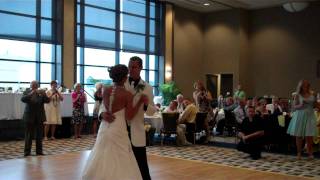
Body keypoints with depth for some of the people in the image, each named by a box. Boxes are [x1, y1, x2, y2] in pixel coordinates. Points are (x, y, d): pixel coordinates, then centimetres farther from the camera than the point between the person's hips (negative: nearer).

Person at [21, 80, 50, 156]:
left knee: (39, 135, 6)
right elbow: (23, 99, -16)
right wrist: (31, 94, -29)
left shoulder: (41, 92, 5)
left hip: (39, 117, 2)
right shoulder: (27, 92, 1)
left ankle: (39, 151, 14)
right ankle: (27, 151, 4)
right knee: (29, 135, -1)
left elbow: (47, 100, -7)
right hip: (30, 117, -2)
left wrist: (43, 94, -24)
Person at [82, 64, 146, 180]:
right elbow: (129, 117, -15)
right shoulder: (127, 95, -13)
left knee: (102, 159, 16)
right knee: (119, 162, 3)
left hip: (105, 128, 6)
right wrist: (140, 101, -10)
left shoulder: (106, 91, 0)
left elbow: (106, 107, 9)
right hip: (118, 129, -5)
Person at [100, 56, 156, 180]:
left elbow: (152, 111, 3)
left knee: (141, 165, -1)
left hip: (136, 131, -1)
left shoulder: (147, 88, 2)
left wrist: (146, 105, -20)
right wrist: (103, 113, -22)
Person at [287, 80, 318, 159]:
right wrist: (300, 105, -20)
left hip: (310, 116, 2)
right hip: (300, 116, -2)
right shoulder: (297, 95, -1)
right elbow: (294, 107, -2)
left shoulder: (312, 94, 6)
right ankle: (299, 153, 14)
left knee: (310, 136, -3)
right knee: (299, 136, 3)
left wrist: (315, 99, -4)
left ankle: (310, 152, 10)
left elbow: (314, 105, 13)